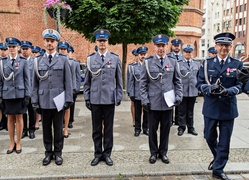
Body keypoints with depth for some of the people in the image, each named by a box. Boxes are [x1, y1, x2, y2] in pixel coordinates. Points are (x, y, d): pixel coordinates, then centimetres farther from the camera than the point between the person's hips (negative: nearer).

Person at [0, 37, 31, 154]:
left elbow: (27, 79, -1)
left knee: (19, 118, 5)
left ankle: (18, 143, 16)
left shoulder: (23, 61, 0)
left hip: (20, 94, -2)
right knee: (10, 118, 9)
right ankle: (12, 143, 20)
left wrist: (27, 96, -5)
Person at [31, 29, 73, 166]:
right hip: (44, 101, 2)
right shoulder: (38, 60, 7)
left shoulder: (63, 59, 2)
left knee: (58, 128, 8)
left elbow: (68, 81, -1)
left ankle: (58, 153, 22)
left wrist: (68, 99, -6)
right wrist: (35, 101, 2)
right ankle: (48, 153, 25)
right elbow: (35, 83, 7)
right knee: (46, 129, 11)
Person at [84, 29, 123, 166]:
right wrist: (86, 98, 2)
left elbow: (119, 80, 4)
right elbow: (87, 81, 6)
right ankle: (98, 154, 22)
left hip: (110, 99, -1)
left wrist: (119, 97, 0)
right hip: (95, 99, 1)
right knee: (96, 128, 9)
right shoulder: (90, 58, 5)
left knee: (108, 128, 8)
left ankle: (107, 154, 21)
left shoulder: (115, 58, 3)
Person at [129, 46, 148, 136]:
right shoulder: (134, 67, 4)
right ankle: (137, 129, 21)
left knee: (146, 113, 10)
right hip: (137, 95, 0)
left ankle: (146, 128, 24)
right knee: (137, 113, 9)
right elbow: (131, 81, 3)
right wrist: (131, 94, -2)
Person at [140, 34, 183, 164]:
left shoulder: (173, 62, 7)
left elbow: (178, 81, 10)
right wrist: (144, 100, -7)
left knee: (165, 129, 10)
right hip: (153, 103, -1)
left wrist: (179, 96, -1)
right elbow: (143, 83, 0)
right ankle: (153, 152, 26)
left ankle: (163, 152, 26)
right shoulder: (147, 62, 1)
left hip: (168, 103, 2)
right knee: (152, 129, 9)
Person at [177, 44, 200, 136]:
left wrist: (198, 87, 9)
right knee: (182, 111, 4)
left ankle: (190, 128, 21)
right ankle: (181, 127, 15)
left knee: (190, 110, 12)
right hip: (182, 91, -3)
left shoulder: (197, 64, 11)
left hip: (193, 91, 3)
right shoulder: (178, 64, -1)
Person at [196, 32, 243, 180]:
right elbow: (200, 84, 0)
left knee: (224, 140, 6)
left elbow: (240, 85, -3)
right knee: (210, 137, 14)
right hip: (211, 107, 1)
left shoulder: (237, 64, 1)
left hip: (228, 108, 0)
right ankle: (218, 158, 43)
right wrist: (210, 89, -20)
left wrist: (228, 91, -23)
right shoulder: (207, 63, 2)